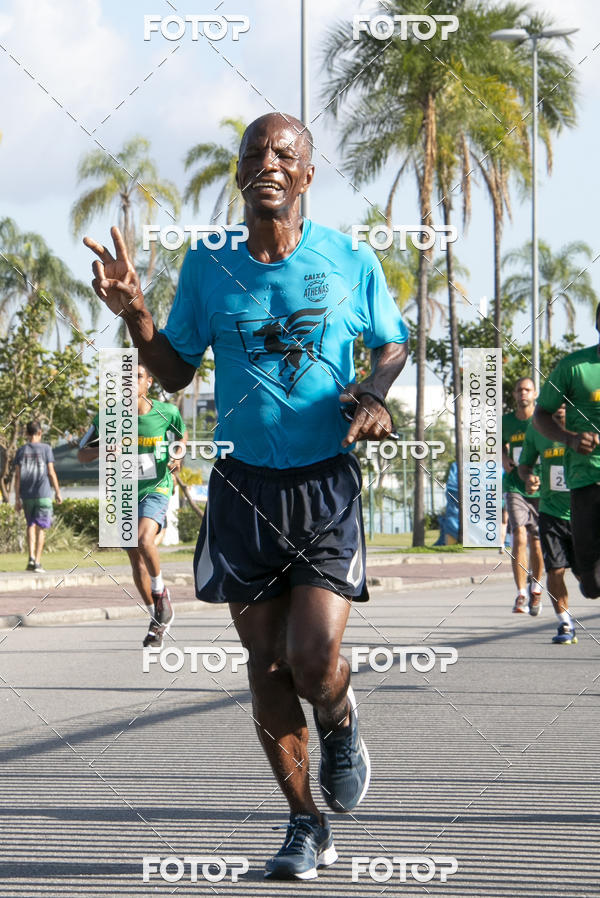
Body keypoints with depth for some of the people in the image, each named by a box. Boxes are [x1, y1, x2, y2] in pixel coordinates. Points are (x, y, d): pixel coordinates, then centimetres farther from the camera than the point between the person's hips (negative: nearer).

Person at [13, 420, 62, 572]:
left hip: (26, 495, 3)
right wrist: (58, 493, 3)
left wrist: (17, 499, 5)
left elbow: (17, 476, 2)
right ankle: (37, 562, -3)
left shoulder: (21, 451, 4)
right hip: (43, 493, -3)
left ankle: (31, 558, 0)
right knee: (41, 528, 1)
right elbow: (51, 473, -5)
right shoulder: (46, 448, -3)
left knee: (31, 525, 14)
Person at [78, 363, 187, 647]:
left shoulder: (166, 412, -8)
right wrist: (103, 449, -20)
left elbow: (182, 434, 14)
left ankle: (161, 592, -3)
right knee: (136, 560, 8)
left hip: (156, 488, -3)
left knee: (144, 541, -29)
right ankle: (159, 620, 23)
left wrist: (177, 456, -7)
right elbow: (82, 454, 1)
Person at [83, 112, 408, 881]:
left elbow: (390, 344, 13)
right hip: (244, 486, 2)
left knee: (314, 659, -15)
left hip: (328, 484, -2)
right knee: (266, 667, 4)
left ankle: (340, 728, 22)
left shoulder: (350, 261, -2)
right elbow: (176, 371, 11)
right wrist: (133, 313, -7)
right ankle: (305, 827, 19)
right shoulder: (207, 266, 2)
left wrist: (375, 390, -9)